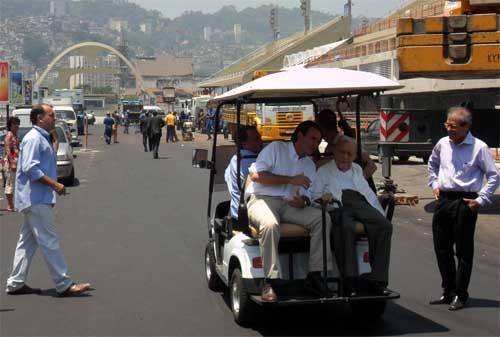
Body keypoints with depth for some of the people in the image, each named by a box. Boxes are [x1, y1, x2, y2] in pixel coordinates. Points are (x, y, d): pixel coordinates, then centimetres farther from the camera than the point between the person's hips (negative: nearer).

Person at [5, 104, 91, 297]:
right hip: (36, 199, -11)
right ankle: (64, 285, -5)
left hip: (37, 199, 11)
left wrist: (55, 185, 16)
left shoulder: (42, 138, 18)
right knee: (49, 242, -8)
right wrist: (54, 185, -21)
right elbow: (30, 168, -22)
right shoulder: (33, 138, -14)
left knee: (27, 242, 13)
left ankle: (16, 284, 18)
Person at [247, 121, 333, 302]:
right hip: (262, 199, -5)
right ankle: (270, 281, -34)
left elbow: (307, 194, 16)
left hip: (290, 205, 5)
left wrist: (303, 201, -11)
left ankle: (314, 275, -20)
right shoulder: (276, 148, 4)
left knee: (322, 218, -21)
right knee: (270, 224, -39)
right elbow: (256, 175, -9)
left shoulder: (310, 165, 22)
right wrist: (291, 180, -11)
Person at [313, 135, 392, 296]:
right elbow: (314, 196, 12)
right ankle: (350, 279, -38)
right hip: (338, 204, -4)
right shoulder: (323, 171, 23)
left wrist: (381, 214, 16)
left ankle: (377, 279, -28)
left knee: (385, 226, -26)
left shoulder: (357, 169, 35)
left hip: (361, 203, 4)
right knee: (346, 227, -39)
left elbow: (369, 193, 29)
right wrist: (323, 197, -12)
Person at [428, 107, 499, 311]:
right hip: (443, 199, 6)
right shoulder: (443, 144, 7)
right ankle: (448, 291, 23)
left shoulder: (479, 147, -9)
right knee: (441, 248, 10)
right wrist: (434, 183, 18)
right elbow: (432, 163, 28)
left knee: (463, 250, 1)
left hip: (465, 202, -6)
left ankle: (460, 295, 9)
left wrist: (481, 200, -10)